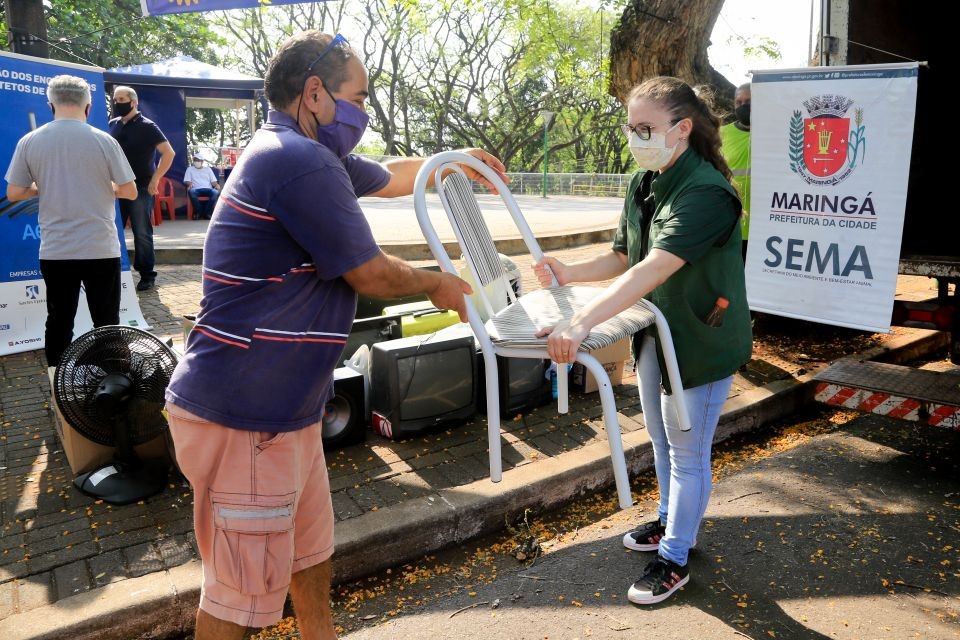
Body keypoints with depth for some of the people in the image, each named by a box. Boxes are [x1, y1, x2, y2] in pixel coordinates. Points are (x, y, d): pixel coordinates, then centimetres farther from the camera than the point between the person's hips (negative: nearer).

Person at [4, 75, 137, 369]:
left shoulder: (29, 142, -1)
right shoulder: (104, 141, -7)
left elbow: (13, 193, 2)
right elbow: (130, 192, -3)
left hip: (54, 251, 2)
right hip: (100, 249, -2)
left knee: (58, 322, 11)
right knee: (106, 323, 7)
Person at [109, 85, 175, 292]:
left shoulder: (147, 126, -7)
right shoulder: (113, 125, 10)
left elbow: (169, 153, -12)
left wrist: (155, 179, -15)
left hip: (141, 188, -6)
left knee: (142, 234, -1)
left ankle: (147, 276, 8)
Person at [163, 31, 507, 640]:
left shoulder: (312, 156, 12)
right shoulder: (301, 163, -21)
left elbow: (389, 177, 30)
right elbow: (373, 275, -15)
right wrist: (438, 284, 3)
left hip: (284, 407, 11)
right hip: (245, 418, -11)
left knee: (312, 547, 26)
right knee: (243, 587, 5)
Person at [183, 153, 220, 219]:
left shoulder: (208, 169, 24)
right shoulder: (190, 169, 21)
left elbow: (213, 181, 14)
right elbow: (186, 181, 10)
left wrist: (217, 185, -10)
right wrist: (189, 183, -15)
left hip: (208, 189, 1)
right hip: (196, 189, -1)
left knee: (216, 192, -35)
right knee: (191, 191, -39)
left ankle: (207, 213, -27)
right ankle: (199, 213, -25)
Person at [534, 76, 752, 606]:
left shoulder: (706, 193, -26)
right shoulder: (641, 185, 0)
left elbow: (654, 269, -38)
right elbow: (624, 258, 8)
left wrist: (581, 323, -46)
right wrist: (568, 273, -10)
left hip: (701, 342, -8)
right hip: (656, 333, 8)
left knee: (687, 454, 7)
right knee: (661, 439, 23)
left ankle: (674, 559, 26)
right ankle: (670, 522, 46)